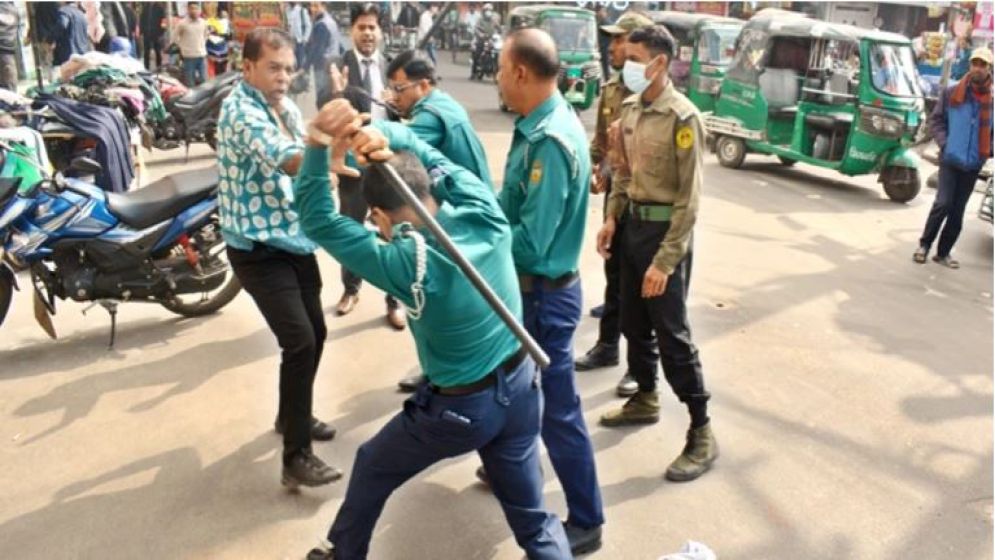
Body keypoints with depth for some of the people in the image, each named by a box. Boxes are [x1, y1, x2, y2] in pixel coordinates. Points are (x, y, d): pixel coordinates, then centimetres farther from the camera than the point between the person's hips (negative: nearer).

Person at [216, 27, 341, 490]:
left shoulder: (286, 107, 11)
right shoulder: (240, 110, -18)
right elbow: (289, 161, -36)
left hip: (295, 239, 9)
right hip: (258, 248, -9)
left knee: (315, 334, 16)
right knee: (299, 343, -15)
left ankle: (292, 416, 38)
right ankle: (296, 458, -5)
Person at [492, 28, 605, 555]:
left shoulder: (550, 142, -26)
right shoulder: (538, 124, 4)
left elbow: (530, 242, -27)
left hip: (544, 294, -10)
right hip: (528, 288, 10)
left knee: (556, 410, 3)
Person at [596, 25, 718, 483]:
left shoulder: (682, 117, -19)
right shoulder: (630, 108, 5)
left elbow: (689, 199, -19)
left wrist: (664, 262, -21)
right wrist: (612, 217, 9)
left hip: (665, 229, -8)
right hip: (633, 224, 8)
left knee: (672, 334, -3)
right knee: (633, 323, 18)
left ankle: (702, 433, 9)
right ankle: (645, 400, 38)